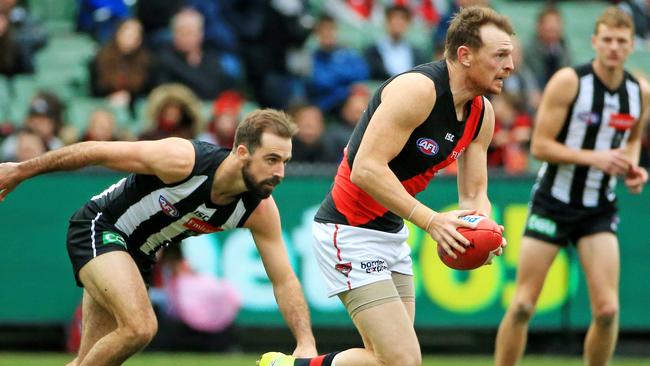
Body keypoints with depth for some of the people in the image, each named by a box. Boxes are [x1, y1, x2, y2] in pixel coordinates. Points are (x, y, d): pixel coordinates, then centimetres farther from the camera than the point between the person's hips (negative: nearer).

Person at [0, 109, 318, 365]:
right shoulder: (182, 159, -32)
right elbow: (97, 152, -21)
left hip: (139, 255, 7)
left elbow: (284, 280, -11)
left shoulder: (260, 211, -17)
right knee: (140, 327, -26)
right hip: (98, 227, -7)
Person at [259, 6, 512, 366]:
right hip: (349, 231, -9)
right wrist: (430, 220, -33)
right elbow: (366, 169, -29)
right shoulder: (418, 89, -23)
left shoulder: (481, 113, 4)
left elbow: (474, 193, 9)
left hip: (391, 234, 9)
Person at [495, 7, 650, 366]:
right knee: (522, 306, -3)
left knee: (607, 310, -10)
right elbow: (539, 145, -14)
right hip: (553, 200, -3)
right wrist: (593, 157, -24)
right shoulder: (569, 81, -14)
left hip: (599, 210, 3)